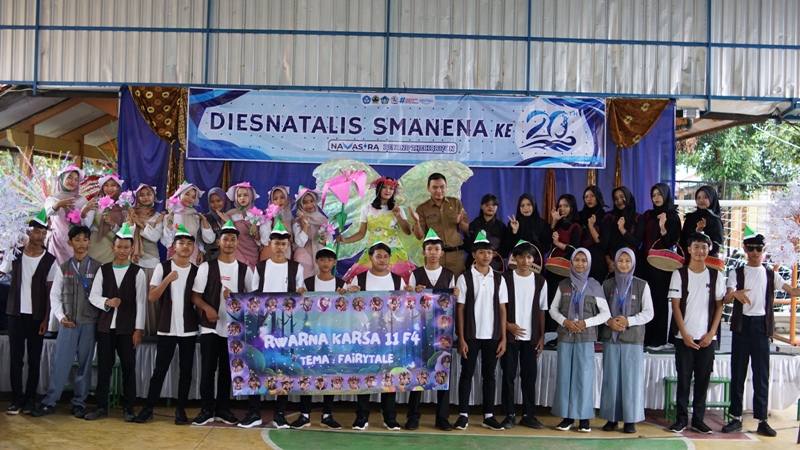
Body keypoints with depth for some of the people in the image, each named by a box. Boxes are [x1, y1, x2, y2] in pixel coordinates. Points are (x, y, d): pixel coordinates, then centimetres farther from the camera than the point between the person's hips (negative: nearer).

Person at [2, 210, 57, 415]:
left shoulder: (50, 260, -1)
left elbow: (50, 291, 0)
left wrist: (46, 318, -5)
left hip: (37, 316, 0)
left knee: (34, 359, 4)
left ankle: (30, 400, 13)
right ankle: (17, 399, 9)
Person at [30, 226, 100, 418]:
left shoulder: (97, 267, 2)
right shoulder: (63, 268, 7)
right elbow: (55, 295, 7)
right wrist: (61, 316, -4)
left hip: (89, 322, -1)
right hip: (68, 322, 1)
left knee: (85, 363, 5)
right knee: (59, 362, -2)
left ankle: (79, 403, 13)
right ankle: (49, 402, 6)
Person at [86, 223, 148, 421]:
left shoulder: (137, 272, 0)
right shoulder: (103, 270, 7)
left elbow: (141, 302, -3)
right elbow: (93, 296, 6)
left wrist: (138, 329, -7)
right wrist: (106, 302, -16)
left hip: (127, 327, -2)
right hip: (106, 325, 2)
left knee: (128, 366, 2)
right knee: (104, 366, 5)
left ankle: (128, 408, 11)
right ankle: (101, 406, 15)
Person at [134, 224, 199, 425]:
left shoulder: (197, 271, 5)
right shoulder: (162, 267, -1)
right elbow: (152, 297, -7)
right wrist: (167, 280, -19)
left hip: (189, 329, 2)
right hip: (166, 328, -2)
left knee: (186, 370, 5)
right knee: (160, 369, 2)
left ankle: (181, 409, 13)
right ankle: (148, 408, 12)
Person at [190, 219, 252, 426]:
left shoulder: (245, 269, 7)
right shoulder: (206, 267, 0)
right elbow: (195, 296, -2)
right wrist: (207, 307, -20)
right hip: (210, 327, -2)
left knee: (227, 370, 9)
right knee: (208, 369, 0)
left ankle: (223, 409, 19)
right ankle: (207, 410, 10)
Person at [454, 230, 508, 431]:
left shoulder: (498, 279, 6)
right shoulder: (465, 278, -3)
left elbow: (502, 310, 6)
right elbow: (460, 310, -3)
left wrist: (503, 338, 1)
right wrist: (461, 338, -8)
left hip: (492, 336, 3)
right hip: (471, 335, -2)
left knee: (489, 375, 9)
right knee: (467, 374, 4)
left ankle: (488, 416, 17)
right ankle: (463, 415, 11)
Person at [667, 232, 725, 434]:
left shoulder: (715, 276, 6)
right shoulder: (680, 274, 1)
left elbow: (719, 306, 6)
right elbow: (676, 305, -2)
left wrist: (711, 334, -4)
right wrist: (684, 334, -9)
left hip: (707, 338, 2)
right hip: (684, 336, -1)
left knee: (703, 379, 5)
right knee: (684, 378, 2)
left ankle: (698, 419, 14)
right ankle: (681, 418, 10)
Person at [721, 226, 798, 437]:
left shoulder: (771, 274, 10)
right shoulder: (736, 273, 5)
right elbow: (726, 299, -7)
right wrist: (735, 293, -30)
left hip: (761, 325, 1)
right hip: (742, 324, -1)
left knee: (761, 374, 2)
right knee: (738, 372, 3)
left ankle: (761, 420, 7)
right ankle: (736, 418, 10)